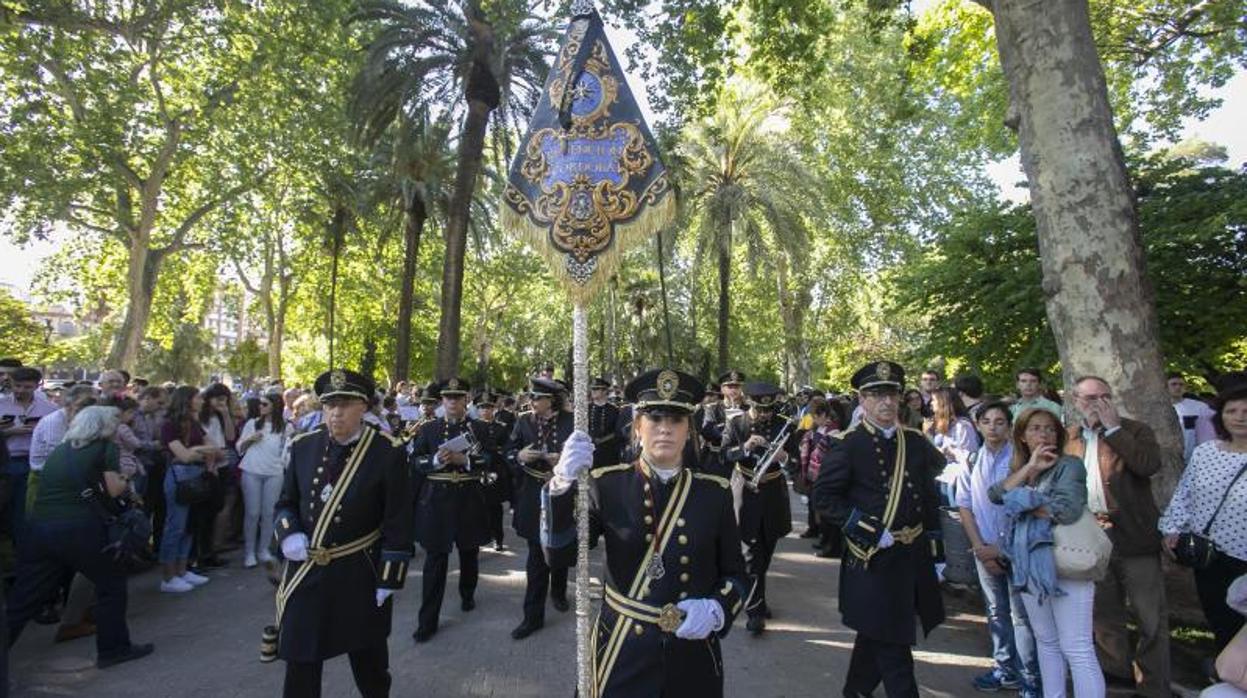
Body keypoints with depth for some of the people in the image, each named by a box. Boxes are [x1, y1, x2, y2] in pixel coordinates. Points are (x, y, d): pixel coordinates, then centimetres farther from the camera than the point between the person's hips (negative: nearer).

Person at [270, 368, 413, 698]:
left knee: (369, 660, 18)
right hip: (306, 573, 3)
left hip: (360, 574, -3)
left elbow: (397, 522, -12)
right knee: (300, 663, 14)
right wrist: (289, 534, -10)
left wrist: (388, 580, -12)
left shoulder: (388, 451, -14)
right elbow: (286, 503, 10)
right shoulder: (303, 446, -1)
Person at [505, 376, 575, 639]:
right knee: (537, 554, 1)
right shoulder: (524, 421, -1)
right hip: (533, 497, 0)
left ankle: (558, 592, 44)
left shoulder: (571, 421, -7)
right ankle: (533, 616, 11)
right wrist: (520, 456, -18)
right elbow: (509, 453, 3)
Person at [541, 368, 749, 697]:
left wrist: (715, 611, -18)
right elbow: (560, 555, -17)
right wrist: (563, 483, -31)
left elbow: (736, 576, 2)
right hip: (622, 653, -1)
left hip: (693, 656, 1)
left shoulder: (715, 492, -5)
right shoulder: (607, 485, -8)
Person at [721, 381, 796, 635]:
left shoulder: (783, 425, 1)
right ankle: (755, 610, 4)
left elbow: (796, 457, 0)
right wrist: (745, 447, -29)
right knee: (752, 555, -6)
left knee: (766, 553, 17)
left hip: (774, 497, 3)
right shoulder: (735, 423, -5)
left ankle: (756, 598, 38)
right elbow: (723, 455, -12)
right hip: (747, 496, -3)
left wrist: (784, 457, -22)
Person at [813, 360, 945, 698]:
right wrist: (871, 532, -19)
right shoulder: (847, 445, -12)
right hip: (872, 558, -6)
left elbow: (930, 500, 11)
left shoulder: (916, 442, 5)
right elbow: (825, 497, -14)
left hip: (913, 556, 6)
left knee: (877, 634, 21)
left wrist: (936, 554, 11)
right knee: (893, 647, 1)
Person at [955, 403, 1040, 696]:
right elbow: (965, 506, 6)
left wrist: (1000, 547, -9)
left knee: (1021, 614, 2)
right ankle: (1005, 669, 28)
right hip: (985, 550, 4)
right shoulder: (972, 462, 3)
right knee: (996, 611, 14)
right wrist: (979, 546, -2)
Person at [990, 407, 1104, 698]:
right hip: (1029, 566, 7)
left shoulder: (1069, 464, -8)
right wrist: (1029, 467, -12)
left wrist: (1024, 505, -8)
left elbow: (1067, 510, -22)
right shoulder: (1020, 469, 11)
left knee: (1076, 649, -3)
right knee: (1045, 641, 18)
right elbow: (995, 494, -6)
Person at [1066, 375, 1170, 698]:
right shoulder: (1068, 438, 7)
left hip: (1135, 538, -3)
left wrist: (1113, 428, -17)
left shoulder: (1135, 430, -2)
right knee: (1103, 613, 18)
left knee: (1151, 616, 3)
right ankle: (1115, 670, 36)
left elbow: (1150, 465, -21)